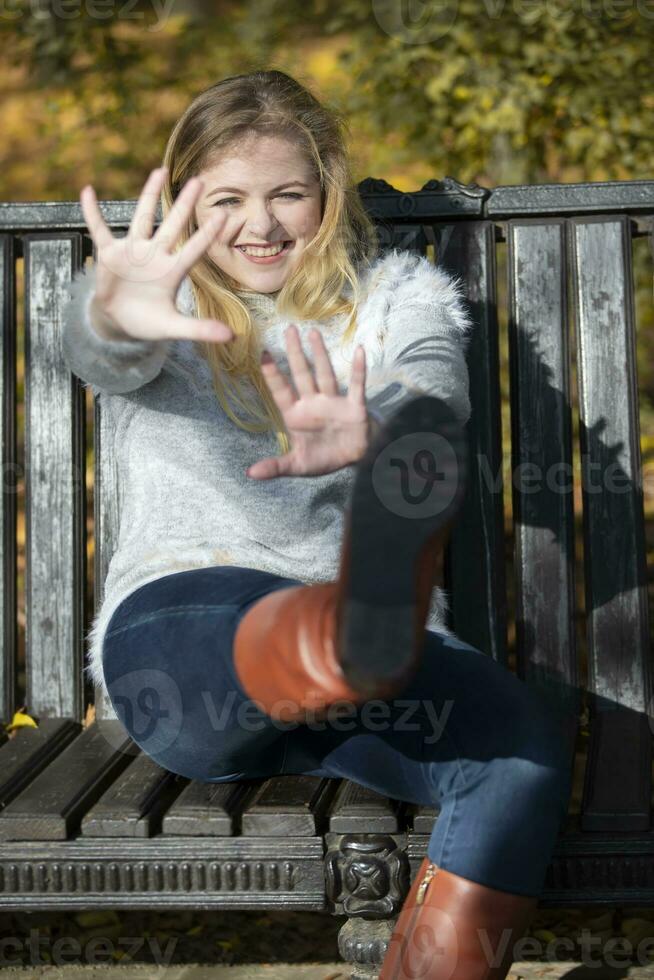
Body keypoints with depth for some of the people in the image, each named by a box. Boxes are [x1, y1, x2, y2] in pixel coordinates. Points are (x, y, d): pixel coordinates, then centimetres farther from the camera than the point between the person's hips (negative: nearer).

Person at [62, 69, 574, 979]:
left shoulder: (404, 298, 16)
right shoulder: (166, 303, 16)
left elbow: (433, 419, -8)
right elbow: (102, 353, -12)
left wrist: (377, 445, -36)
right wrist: (113, 315, -40)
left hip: (361, 613, 2)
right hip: (177, 626, -2)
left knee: (525, 752, -30)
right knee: (228, 616, -41)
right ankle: (366, 644, -74)